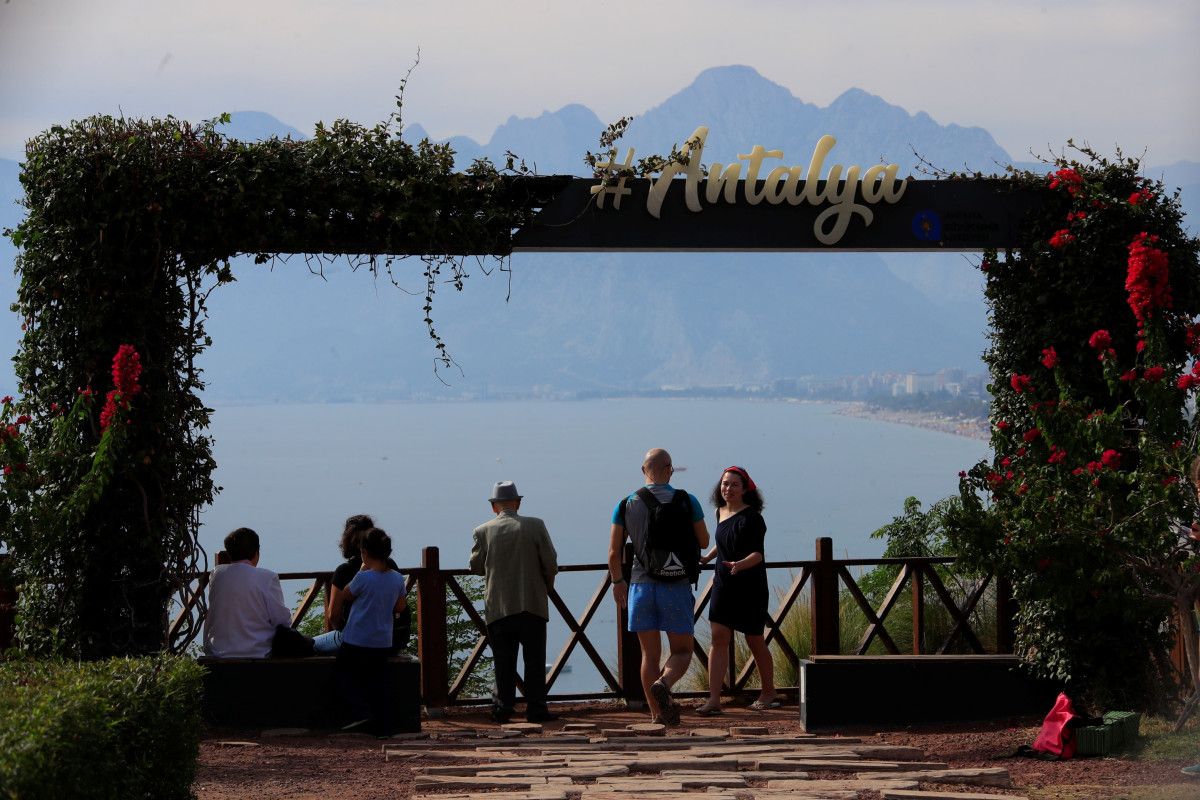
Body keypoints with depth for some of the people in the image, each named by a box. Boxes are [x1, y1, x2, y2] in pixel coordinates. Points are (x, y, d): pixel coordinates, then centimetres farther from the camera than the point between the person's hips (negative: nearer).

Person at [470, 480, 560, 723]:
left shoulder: (484, 531, -1)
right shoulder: (535, 526, -3)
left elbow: (476, 566, 6)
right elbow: (550, 562, -3)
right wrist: (546, 586, 15)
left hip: (498, 607, 1)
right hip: (532, 604, -1)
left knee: (503, 662, 7)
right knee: (535, 659, 5)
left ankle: (503, 708, 7)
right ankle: (536, 708, 3)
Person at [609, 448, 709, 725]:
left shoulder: (626, 505, 2)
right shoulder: (686, 501, -4)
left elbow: (613, 553, 1)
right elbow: (703, 542, 5)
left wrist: (617, 582, 17)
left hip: (641, 586, 2)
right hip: (676, 587, -2)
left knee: (650, 655, 10)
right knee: (681, 651, 6)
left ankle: (658, 715, 10)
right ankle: (663, 684, -23)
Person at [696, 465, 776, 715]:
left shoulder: (751, 517, -14)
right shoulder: (721, 512, 8)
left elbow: (757, 554, -22)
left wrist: (740, 565, -39)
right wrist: (707, 558, 21)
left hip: (750, 589, -6)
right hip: (723, 586, 6)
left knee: (754, 641, 7)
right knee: (718, 638, -6)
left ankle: (768, 692, 28)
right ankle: (714, 699, -11)